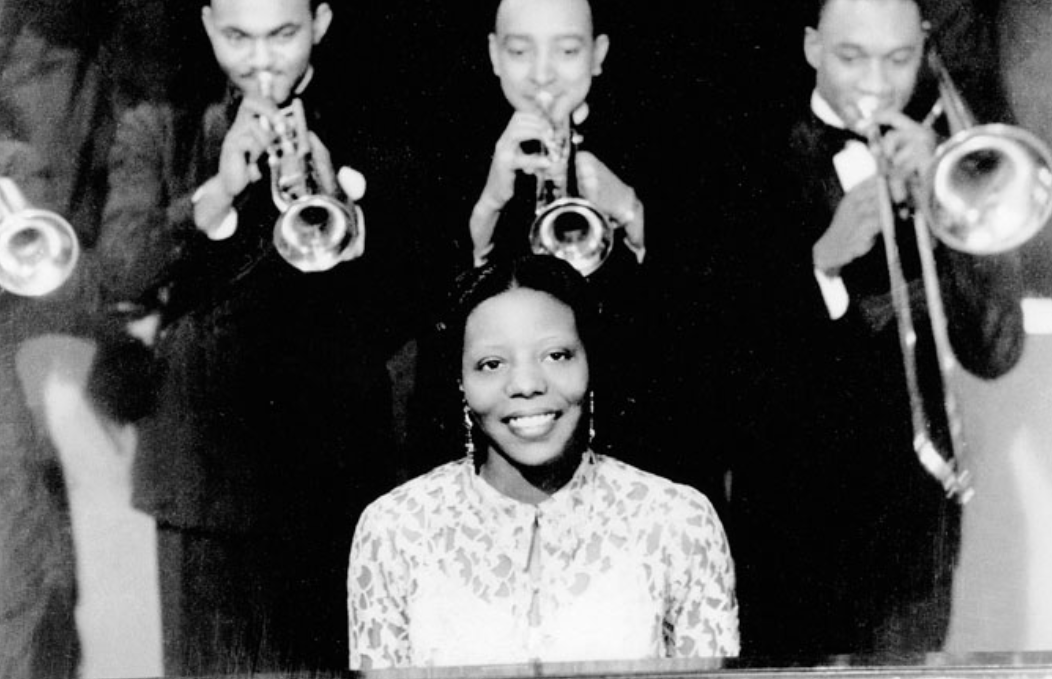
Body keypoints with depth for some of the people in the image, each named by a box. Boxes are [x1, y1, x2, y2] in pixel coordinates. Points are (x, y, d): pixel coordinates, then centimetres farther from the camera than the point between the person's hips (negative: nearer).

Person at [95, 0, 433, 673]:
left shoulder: (373, 138, 2)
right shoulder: (157, 131, 7)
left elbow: (400, 315, -8)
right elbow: (121, 277, -7)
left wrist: (337, 205, -24)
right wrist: (218, 190, -21)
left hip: (335, 471, -1)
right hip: (201, 467, 1)